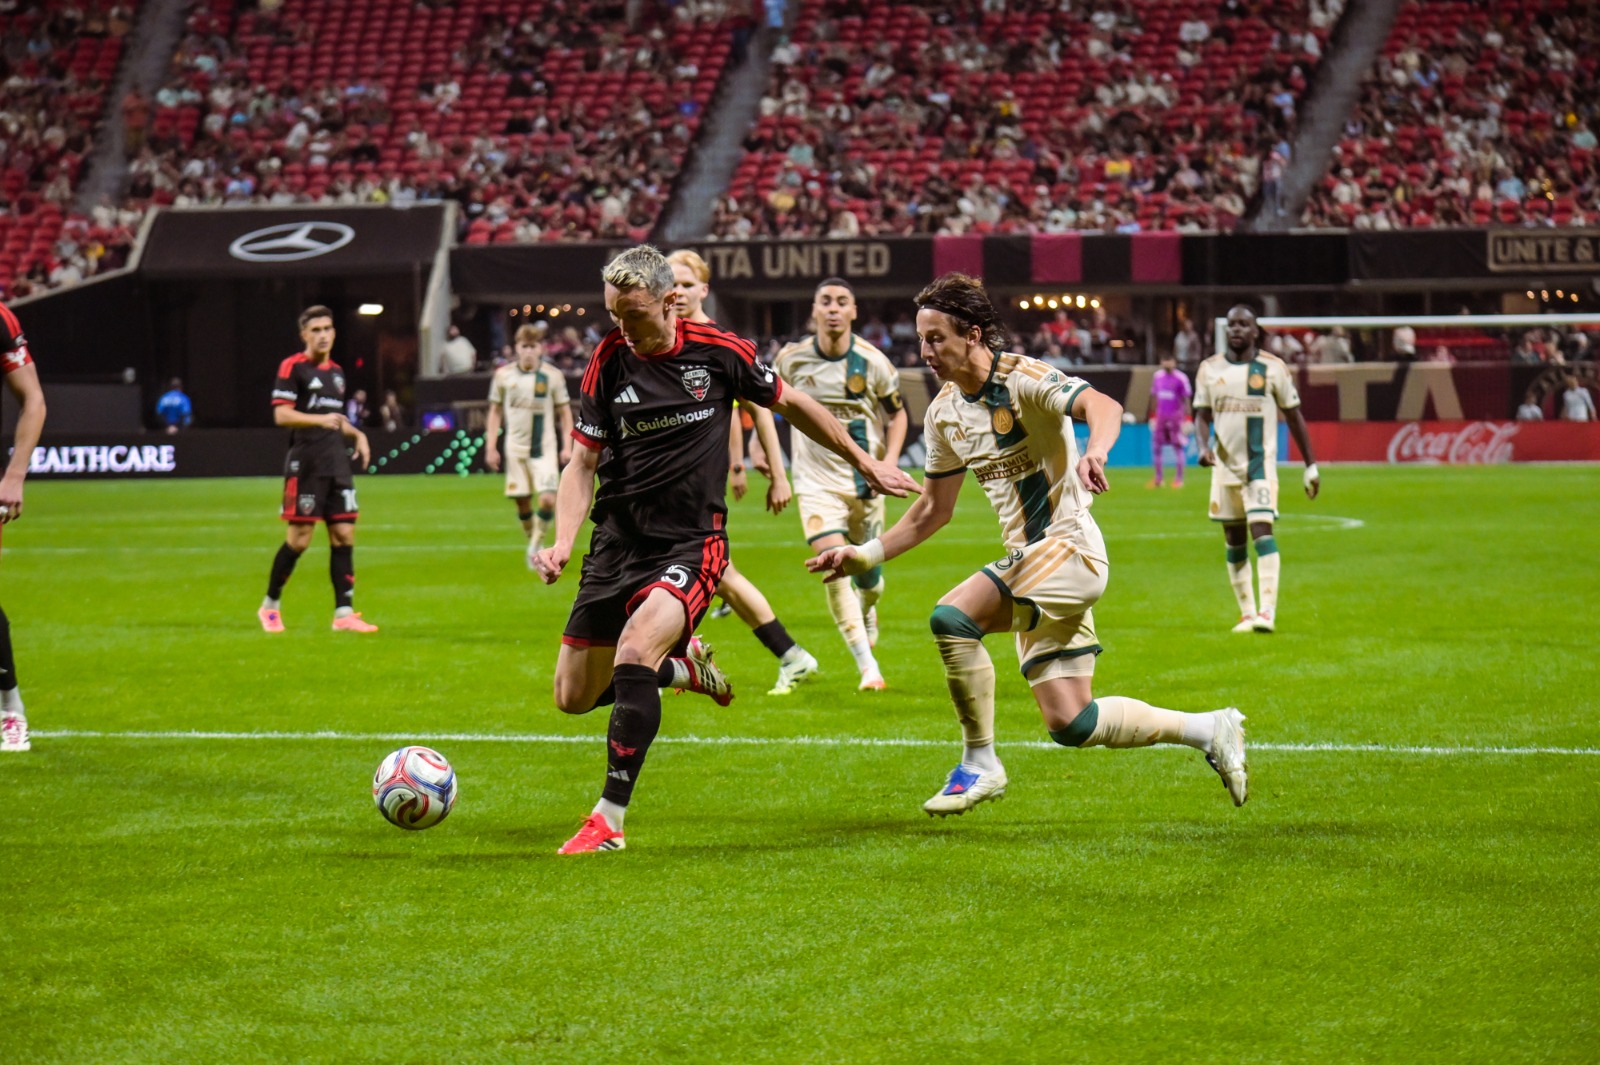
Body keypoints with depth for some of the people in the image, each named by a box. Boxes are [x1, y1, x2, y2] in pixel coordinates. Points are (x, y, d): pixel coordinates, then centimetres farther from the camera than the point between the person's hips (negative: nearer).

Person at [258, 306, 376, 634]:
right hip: (305, 465, -7)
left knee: (344, 535, 0)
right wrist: (319, 420, -26)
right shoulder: (293, 367, -5)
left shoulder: (336, 371, 18)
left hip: (337, 465, 7)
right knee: (300, 538, -6)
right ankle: (270, 605, 10)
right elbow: (281, 414, -14)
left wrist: (356, 434, 14)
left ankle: (343, 613, 0)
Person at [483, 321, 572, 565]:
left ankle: (538, 542, 4)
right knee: (522, 503, 3)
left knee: (548, 499, -16)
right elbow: (495, 411, 10)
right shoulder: (503, 376, 1)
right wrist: (490, 447, 6)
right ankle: (532, 544, 23)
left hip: (545, 448, -1)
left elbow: (565, 412, 6)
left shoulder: (552, 376, -2)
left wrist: (567, 446, 0)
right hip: (515, 448, 1)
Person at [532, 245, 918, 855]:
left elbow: (789, 404, 11)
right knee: (574, 696, 3)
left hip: (692, 544, -4)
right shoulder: (608, 362, -3)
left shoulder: (718, 351, -5)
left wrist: (865, 463, 18)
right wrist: (562, 542, -16)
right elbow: (582, 463, 1)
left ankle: (610, 819, -21)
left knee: (634, 654, -29)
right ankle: (683, 668, 34)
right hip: (617, 542, 4)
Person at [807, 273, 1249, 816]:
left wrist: (1095, 451, -52)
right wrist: (866, 555, 10)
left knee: (953, 617, -27)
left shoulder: (1024, 378, -13)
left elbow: (1102, 406, -31)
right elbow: (933, 510, 19)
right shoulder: (943, 413, 9)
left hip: (1069, 546, -8)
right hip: (1028, 560, 8)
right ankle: (1211, 730, 22)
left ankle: (980, 765, -13)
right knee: (1069, 723, 5)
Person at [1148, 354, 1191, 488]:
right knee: (1156, 447, 4)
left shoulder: (1181, 378, -7)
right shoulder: (1158, 376, 9)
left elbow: (1186, 400, -6)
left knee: (1177, 447, 0)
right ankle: (1158, 479, 13)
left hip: (1176, 417, -5)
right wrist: (1153, 416, 17)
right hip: (1161, 416, 5)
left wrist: (1187, 420, -10)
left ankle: (1179, 479, 5)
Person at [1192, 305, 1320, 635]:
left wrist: (1310, 465, 5)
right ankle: (1246, 612, 16)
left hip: (1261, 464, -4)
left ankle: (1267, 611, -21)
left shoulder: (1273, 368, -2)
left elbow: (1294, 416, 4)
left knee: (1261, 530, -18)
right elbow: (1202, 416, 9)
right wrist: (1203, 446, -13)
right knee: (1233, 541, 7)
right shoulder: (1209, 369, 6)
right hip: (1224, 464, 4)